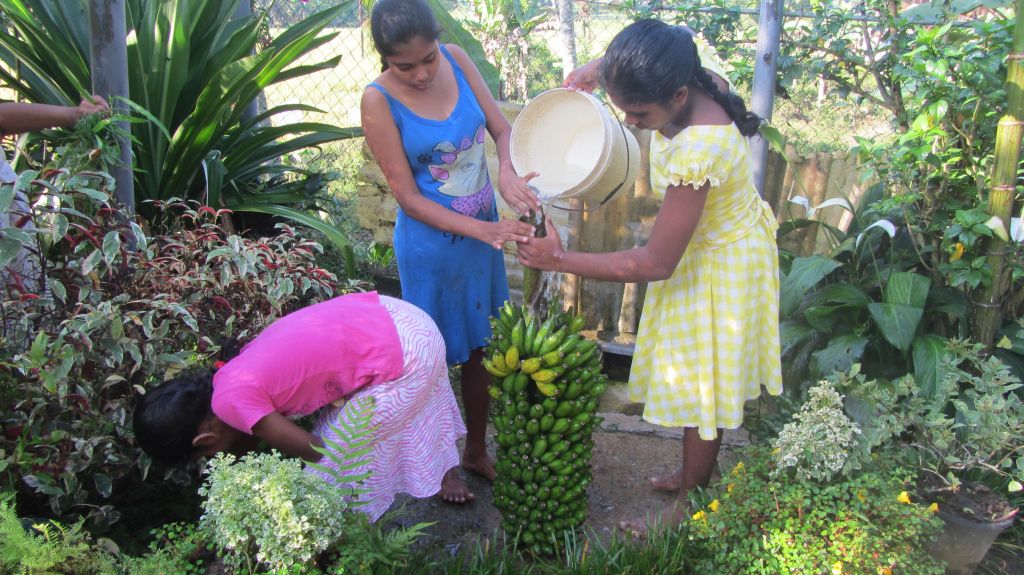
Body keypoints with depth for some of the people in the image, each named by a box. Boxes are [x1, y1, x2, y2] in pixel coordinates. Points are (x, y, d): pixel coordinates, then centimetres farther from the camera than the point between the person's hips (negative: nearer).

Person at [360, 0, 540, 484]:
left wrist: (507, 171, -24)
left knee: (481, 348, 18)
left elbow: (502, 129, -2)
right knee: (435, 357, 11)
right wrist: (482, 229, -26)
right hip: (430, 243, -5)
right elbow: (409, 198, -18)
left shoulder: (456, 59, -6)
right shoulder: (379, 101, -19)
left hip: (483, 230, 5)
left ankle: (476, 451, 40)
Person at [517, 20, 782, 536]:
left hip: (720, 269, -9)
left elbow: (656, 263, -32)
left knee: (701, 387, 9)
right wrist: (600, 68, -6)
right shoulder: (696, 75, -17)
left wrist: (562, 260, -26)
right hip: (709, 242, 9)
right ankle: (699, 472, 44)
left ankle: (689, 505, 31)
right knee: (699, 377, 23)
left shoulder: (696, 154, -41)